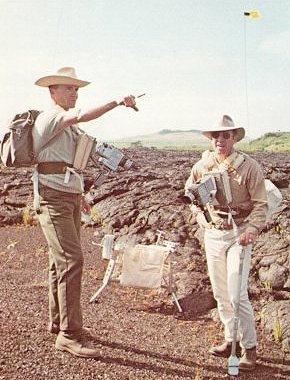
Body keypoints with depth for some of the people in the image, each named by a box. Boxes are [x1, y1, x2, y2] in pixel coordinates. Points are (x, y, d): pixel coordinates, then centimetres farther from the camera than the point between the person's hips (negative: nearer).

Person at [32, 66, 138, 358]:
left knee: (62, 260, 14)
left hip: (68, 196, 10)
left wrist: (77, 192, 27)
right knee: (71, 260, -16)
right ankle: (69, 334, -13)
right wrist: (117, 102, -34)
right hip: (52, 196, -10)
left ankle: (58, 321, 25)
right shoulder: (49, 117, -11)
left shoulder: (67, 123, 19)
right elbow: (82, 116, -31)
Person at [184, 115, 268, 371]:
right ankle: (231, 340, 27)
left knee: (237, 294, -10)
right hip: (212, 235, 5)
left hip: (238, 234, -5)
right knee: (220, 293, 12)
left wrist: (252, 229, -22)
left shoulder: (249, 166, -10)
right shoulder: (201, 167, 3)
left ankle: (249, 347, 5)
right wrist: (201, 216, 7)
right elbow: (190, 193, 21)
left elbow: (260, 203, -8)